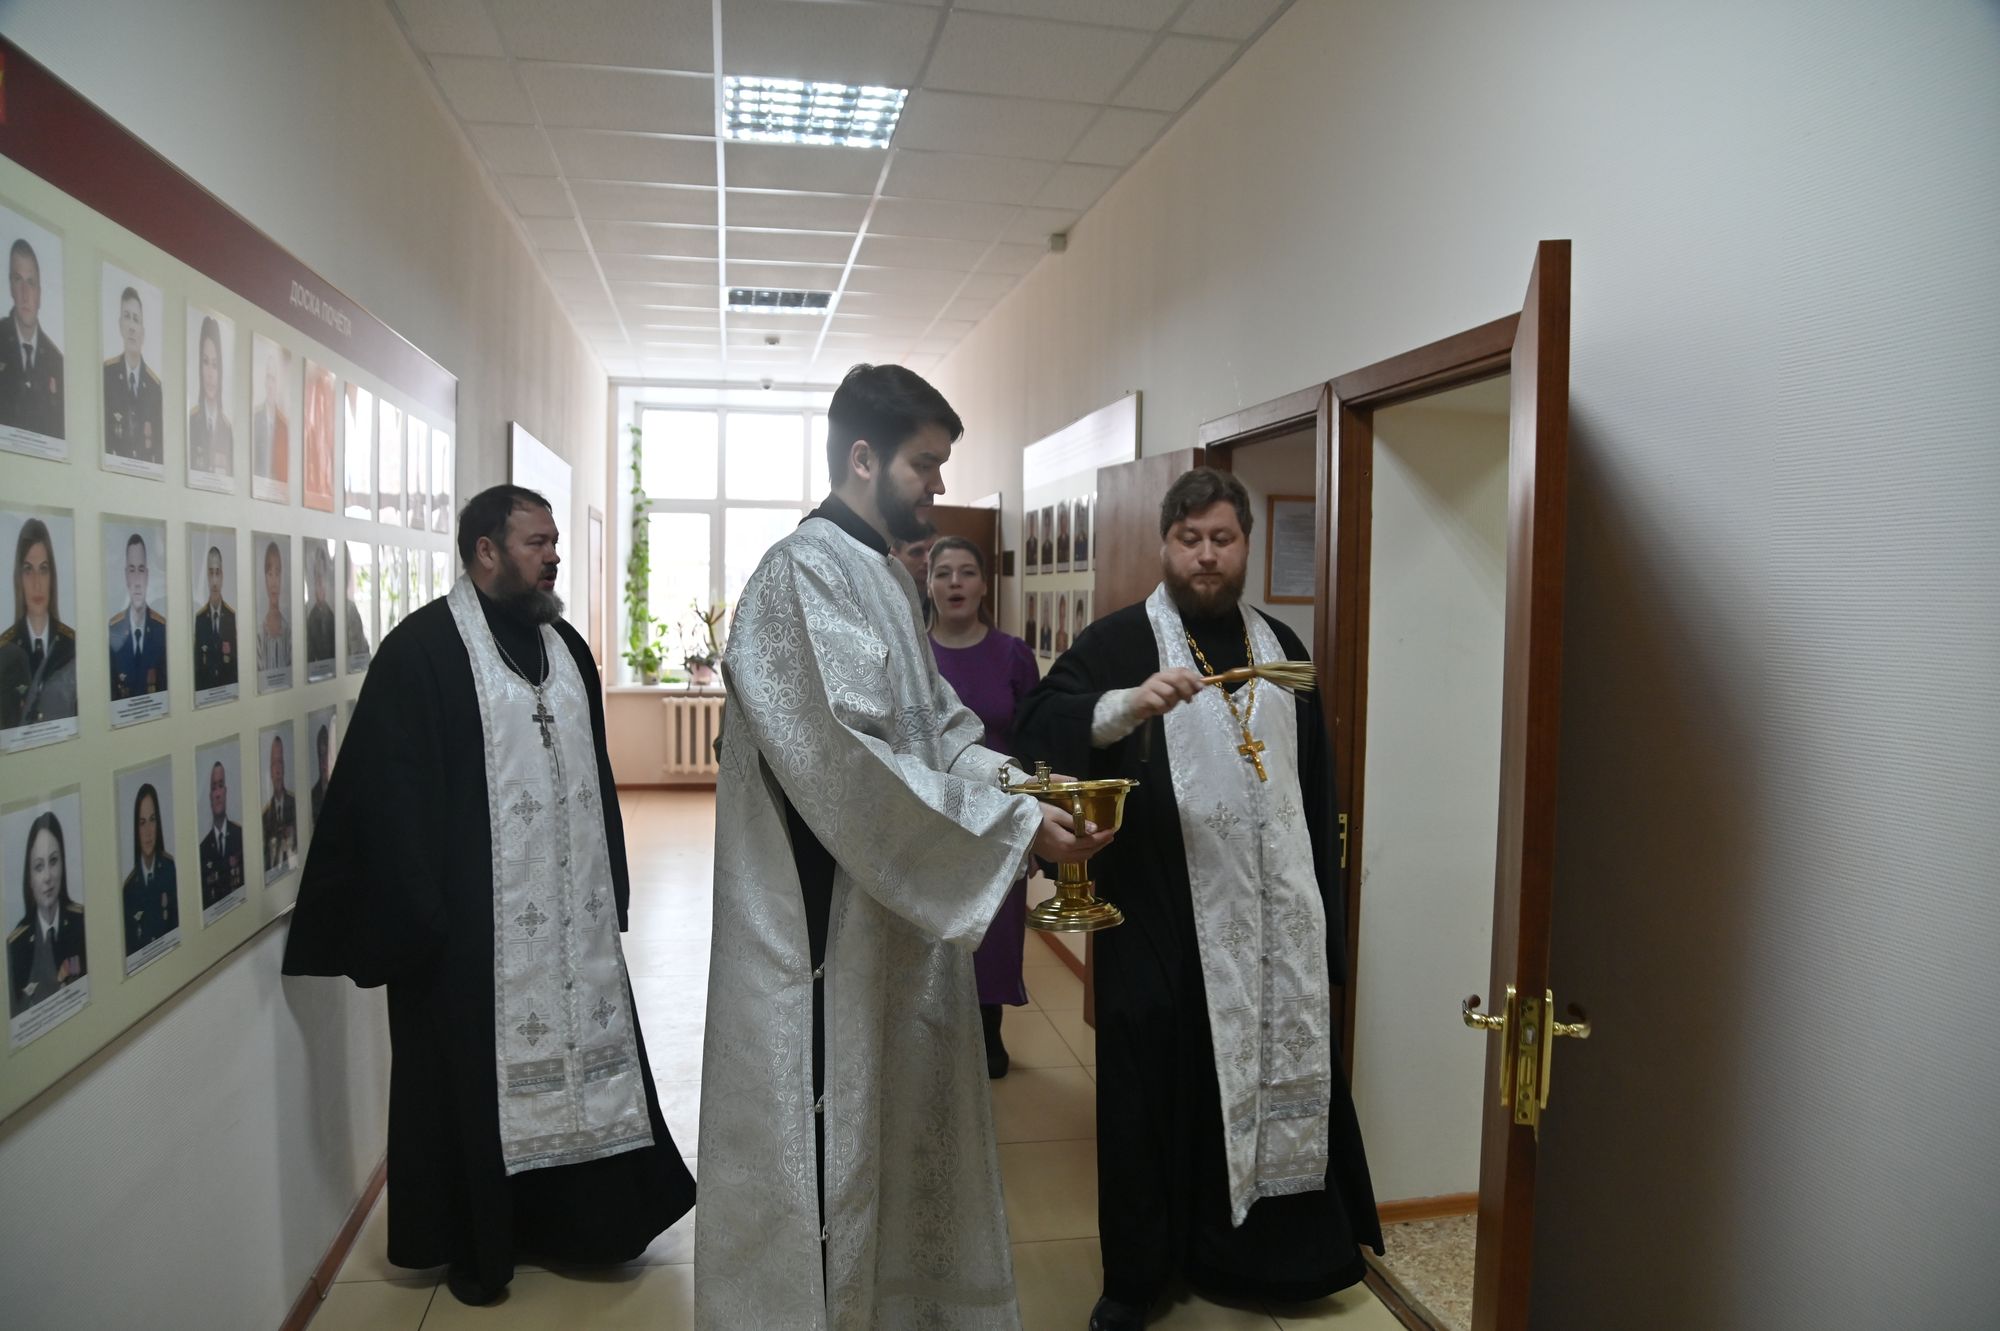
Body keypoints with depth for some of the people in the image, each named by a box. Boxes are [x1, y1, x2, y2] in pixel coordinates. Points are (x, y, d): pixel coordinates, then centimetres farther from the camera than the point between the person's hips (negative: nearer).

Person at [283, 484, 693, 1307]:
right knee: (475, 1074, 8)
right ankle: (475, 1243, 27)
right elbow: (390, 793, -12)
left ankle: (577, 1219, 31)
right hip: (473, 917, -6)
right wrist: (418, 914, -14)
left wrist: (614, 886, 12)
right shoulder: (423, 649, -10)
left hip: (571, 911, 6)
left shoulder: (564, 644, 10)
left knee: (581, 1055, 13)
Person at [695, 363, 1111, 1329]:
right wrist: (1016, 827, -22)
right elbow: (853, 763, -26)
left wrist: (1022, 785, -2)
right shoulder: (802, 575, -18)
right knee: (829, 1133, 5)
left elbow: (937, 719, 15)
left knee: (899, 1119, 20)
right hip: (828, 923, -10)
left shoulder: (882, 574, 13)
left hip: (893, 912, 10)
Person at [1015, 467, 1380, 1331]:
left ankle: (1258, 1255, 32)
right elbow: (1038, 728, -17)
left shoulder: (1280, 647, 12)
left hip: (1274, 918, 5)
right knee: (1152, 1091, 5)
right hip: (1159, 917, -4)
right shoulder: (1120, 640, -3)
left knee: (1275, 1079, 12)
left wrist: (1325, 902, 12)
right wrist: (1128, 704, -33)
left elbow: (1315, 787, 15)